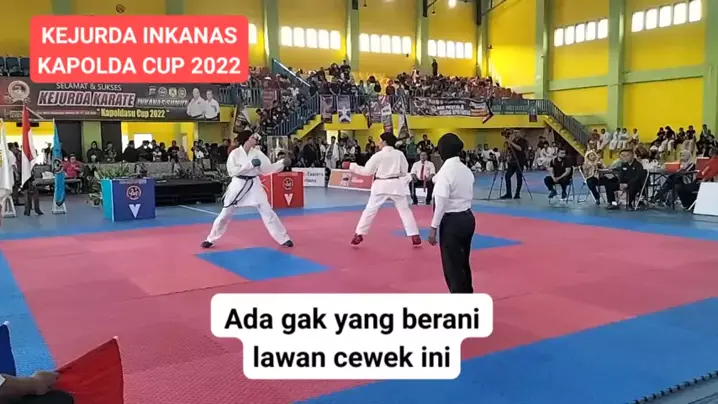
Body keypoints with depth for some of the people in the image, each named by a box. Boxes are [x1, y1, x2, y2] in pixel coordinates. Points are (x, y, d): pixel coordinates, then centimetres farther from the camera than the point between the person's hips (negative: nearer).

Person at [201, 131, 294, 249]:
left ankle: (284, 239, 10)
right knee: (225, 214, 6)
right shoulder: (235, 153, -9)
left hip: (254, 185, 2)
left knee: (268, 212, 1)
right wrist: (250, 164, -23)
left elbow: (268, 168, 2)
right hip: (238, 185, -2)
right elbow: (232, 171, -18)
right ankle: (210, 239, 22)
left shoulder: (257, 153, 0)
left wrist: (283, 163, -10)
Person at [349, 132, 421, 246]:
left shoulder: (378, 155, -8)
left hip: (381, 185, -2)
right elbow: (404, 171, 7)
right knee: (405, 210, 10)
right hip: (396, 185, 2)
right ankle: (415, 236, 8)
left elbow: (366, 171, -6)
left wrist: (351, 166, 3)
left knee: (370, 210, 6)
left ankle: (359, 235, 7)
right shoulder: (399, 154, 1)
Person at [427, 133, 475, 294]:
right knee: (463, 262, 22)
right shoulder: (466, 170, 8)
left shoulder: (445, 171, -17)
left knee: (452, 266, 1)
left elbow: (441, 203, -20)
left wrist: (433, 227, -14)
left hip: (452, 221, -8)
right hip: (468, 218, 8)